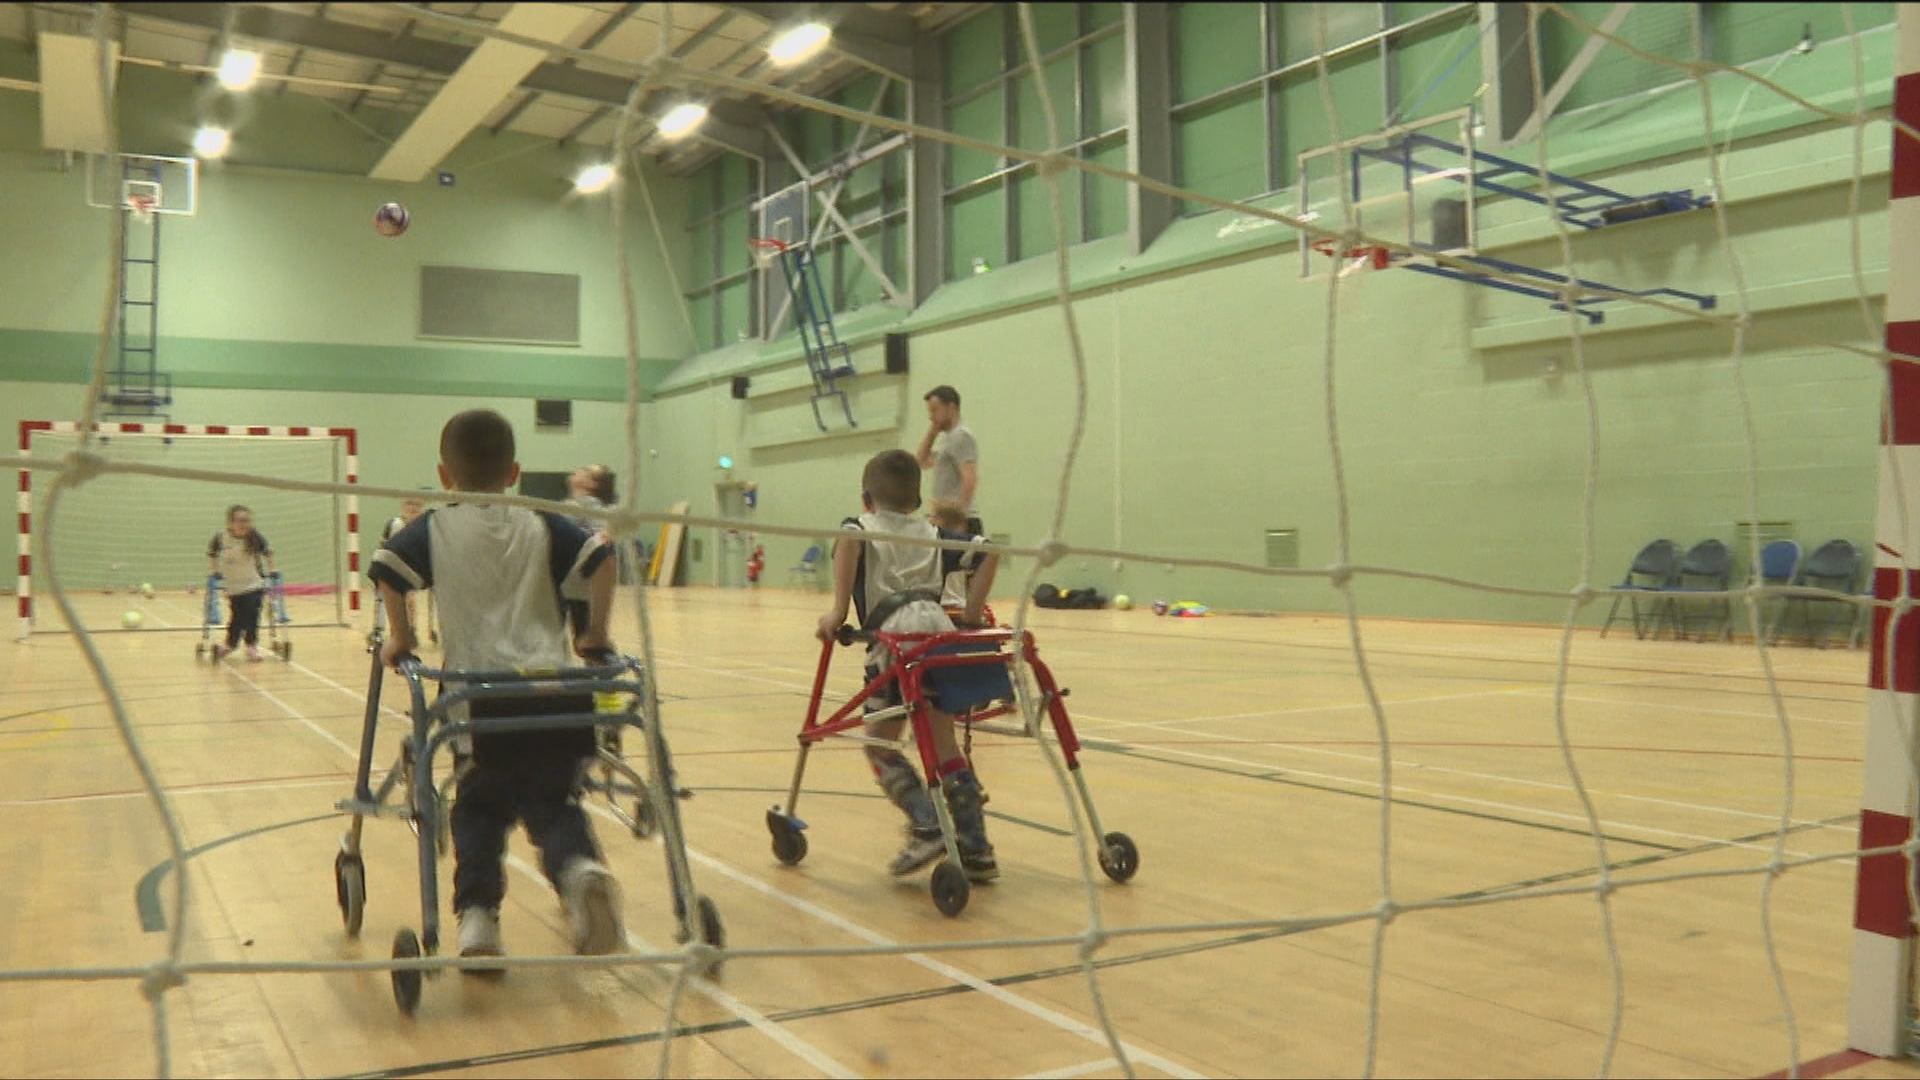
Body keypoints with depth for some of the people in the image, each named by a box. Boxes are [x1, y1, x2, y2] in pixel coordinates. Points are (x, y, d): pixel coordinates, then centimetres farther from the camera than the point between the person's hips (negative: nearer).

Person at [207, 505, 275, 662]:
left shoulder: (255, 537, -17)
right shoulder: (221, 537, -15)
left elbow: (268, 551, -1)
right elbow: (211, 553, 4)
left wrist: (270, 570, 1)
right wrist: (214, 571, 7)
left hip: (254, 585, -1)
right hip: (233, 586, 1)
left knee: (252, 615, -7)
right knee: (237, 617, 3)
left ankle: (252, 645, 10)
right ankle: (231, 644, 27)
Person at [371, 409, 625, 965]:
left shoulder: (435, 528, 7)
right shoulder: (541, 526, 10)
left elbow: (388, 568, -7)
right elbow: (600, 558, -2)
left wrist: (401, 639, 4)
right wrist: (595, 633, 7)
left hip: (479, 694, -1)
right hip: (552, 691, 1)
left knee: (479, 808, 18)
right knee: (552, 803, 14)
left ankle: (476, 914, 3)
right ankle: (579, 864, -16)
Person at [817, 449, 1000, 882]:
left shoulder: (862, 527, 18)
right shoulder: (932, 534, 28)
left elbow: (849, 540, -9)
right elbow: (987, 552, 17)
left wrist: (839, 610, -8)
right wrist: (971, 615, 18)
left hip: (896, 633, -4)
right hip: (942, 629, 4)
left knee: (880, 742, 9)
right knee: (942, 742, 12)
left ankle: (926, 827, -5)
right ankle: (975, 849, 11)